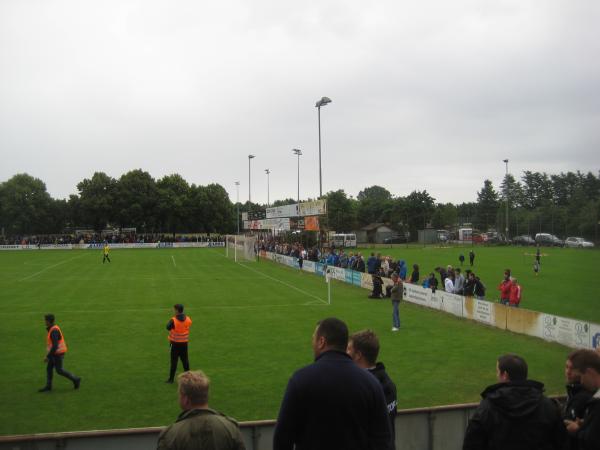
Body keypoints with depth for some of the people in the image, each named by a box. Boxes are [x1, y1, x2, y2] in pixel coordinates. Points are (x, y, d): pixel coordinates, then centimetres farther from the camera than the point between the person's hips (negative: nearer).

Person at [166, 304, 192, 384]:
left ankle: (171, 379, 9)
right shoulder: (188, 319, -5)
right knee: (185, 360, 13)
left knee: (174, 361, 4)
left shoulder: (173, 320, -19)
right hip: (184, 343, 4)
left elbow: (168, 327, -7)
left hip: (175, 343, -4)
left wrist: (169, 321, 9)